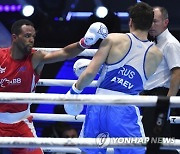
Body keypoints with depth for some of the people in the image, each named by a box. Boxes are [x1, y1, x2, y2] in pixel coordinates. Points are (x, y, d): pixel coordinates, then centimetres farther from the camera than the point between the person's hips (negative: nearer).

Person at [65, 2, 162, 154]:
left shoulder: (113, 39, 0)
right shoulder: (157, 55, 5)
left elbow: (90, 72, -5)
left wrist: (75, 90, 10)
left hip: (99, 106, 1)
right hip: (127, 110, -1)